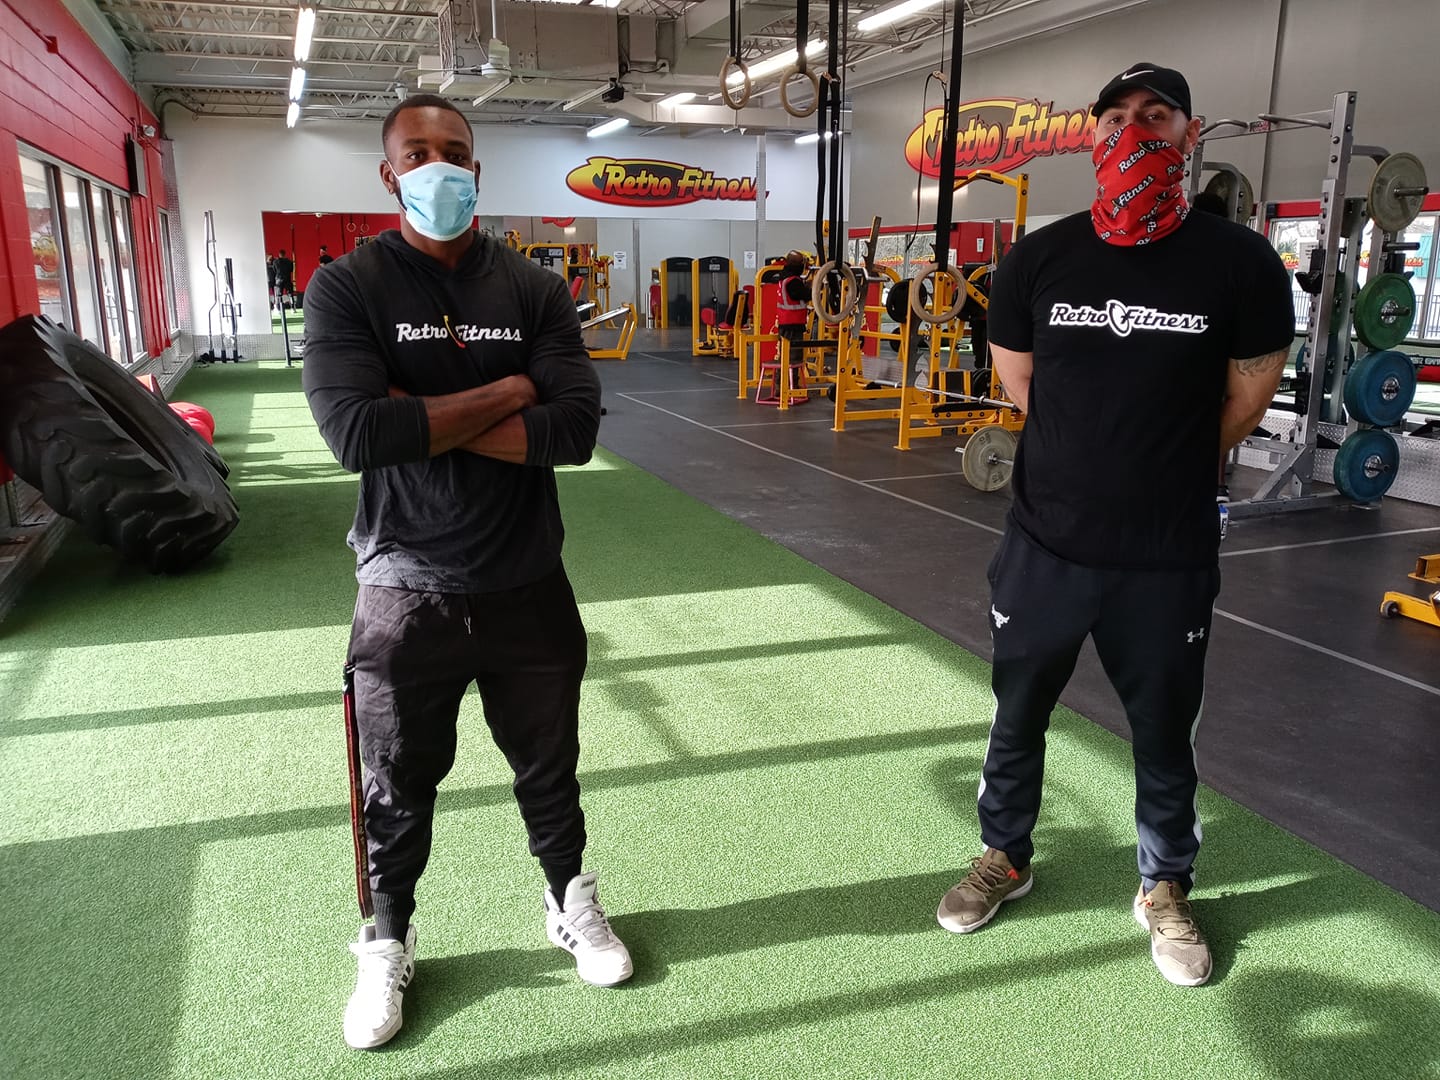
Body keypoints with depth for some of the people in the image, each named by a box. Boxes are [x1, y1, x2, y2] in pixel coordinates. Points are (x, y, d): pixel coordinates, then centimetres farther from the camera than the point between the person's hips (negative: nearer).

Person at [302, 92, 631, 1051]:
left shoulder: (535, 290, -2)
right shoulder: (347, 288, -7)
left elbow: (576, 430, -15)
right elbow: (356, 434, -24)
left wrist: (422, 422, -19)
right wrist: (505, 393, -17)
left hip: (528, 589, 2)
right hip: (406, 595, -1)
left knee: (549, 769, 20)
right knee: (398, 788, 17)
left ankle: (572, 905, 47)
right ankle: (389, 944, 43)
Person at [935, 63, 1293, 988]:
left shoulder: (1239, 263, -8)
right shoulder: (1040, 258, -4)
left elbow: (1247, 399, 4)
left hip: (1170, 556, -1)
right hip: (1045, 542, 2)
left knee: (1165, 733, 15)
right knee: (1017, 716, 17)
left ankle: (1166, 890, 39)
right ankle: (1007, 858, 41)